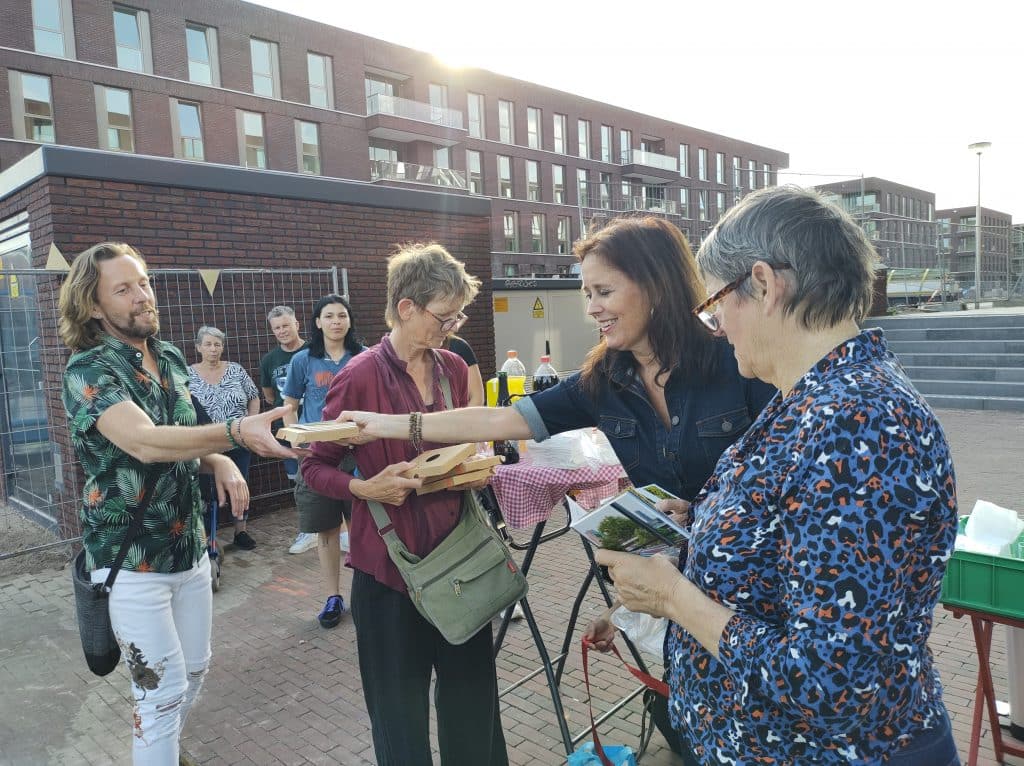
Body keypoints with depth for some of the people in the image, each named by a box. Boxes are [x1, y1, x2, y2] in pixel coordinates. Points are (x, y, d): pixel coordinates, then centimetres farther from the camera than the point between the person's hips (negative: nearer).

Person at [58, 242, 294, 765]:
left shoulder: (172, 360, 4)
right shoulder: (87, 370, -16)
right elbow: (145, 443, -34)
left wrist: (219, 463, -7)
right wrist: (236, 432, -49)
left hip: (190, 547, 7)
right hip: (131, 560, -6)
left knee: (195, 669, 18)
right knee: (164, 689, 1)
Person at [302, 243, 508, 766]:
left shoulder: (454, 369, 3)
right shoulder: (359, 378, -14)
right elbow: (315, 467, -5)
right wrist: (364, 488, -23)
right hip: (390, 562, -5)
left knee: (473, 691, 17)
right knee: (400, 705, 12)